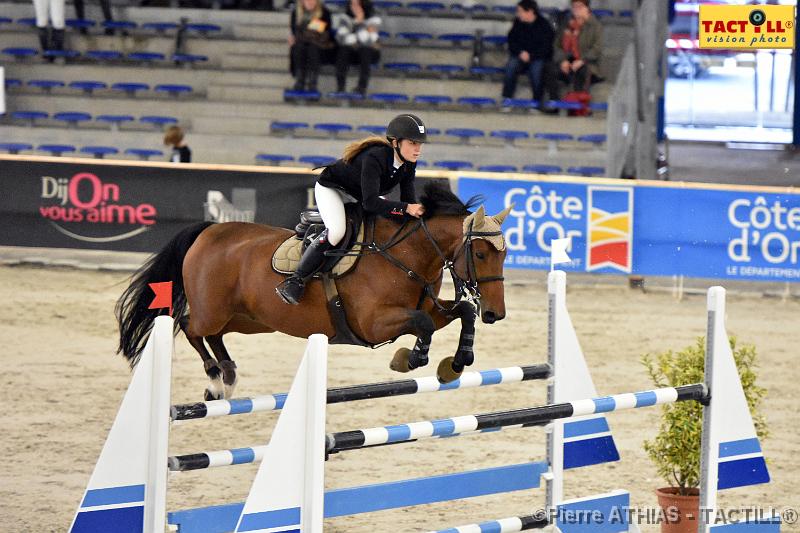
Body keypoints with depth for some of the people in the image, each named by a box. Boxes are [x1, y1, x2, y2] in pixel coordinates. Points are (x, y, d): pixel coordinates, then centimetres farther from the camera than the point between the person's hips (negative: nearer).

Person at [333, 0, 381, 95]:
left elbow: (367, 41, -23)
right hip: (350, 52, 1)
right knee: (343, 49, -31)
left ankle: (362, 87, -34)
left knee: (365, 49, -35)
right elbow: (341, 37, -18)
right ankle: (340, 87, -33)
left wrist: (360, 21, -25)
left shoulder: (373, 19, -9)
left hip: (368, 54, -1)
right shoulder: (344, 18, -2)